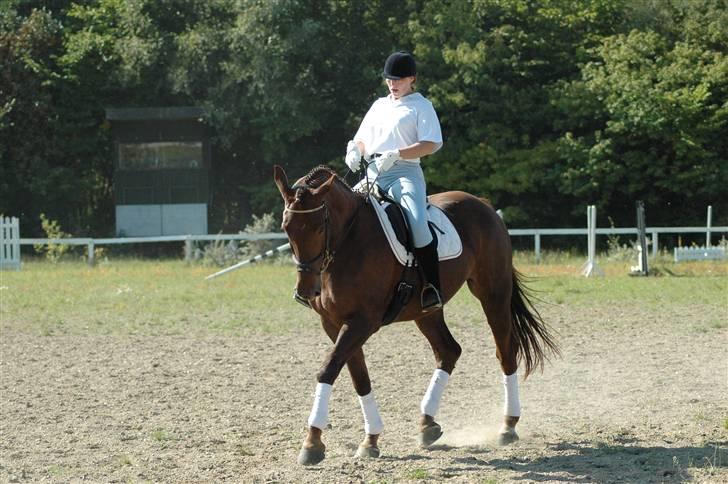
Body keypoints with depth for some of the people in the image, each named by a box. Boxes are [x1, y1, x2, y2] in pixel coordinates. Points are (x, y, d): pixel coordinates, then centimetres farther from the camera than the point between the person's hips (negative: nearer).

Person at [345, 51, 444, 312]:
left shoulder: (420, 106, 4)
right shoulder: (379, 105, 24)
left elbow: (431, 144, -8)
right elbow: (362, 138, 28)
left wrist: (396, 154, -19)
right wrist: (355, 150, 3)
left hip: (404, 173, -7)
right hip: (372, 174, 7)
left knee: (417, 222, -30)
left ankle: (431, 285, -29)